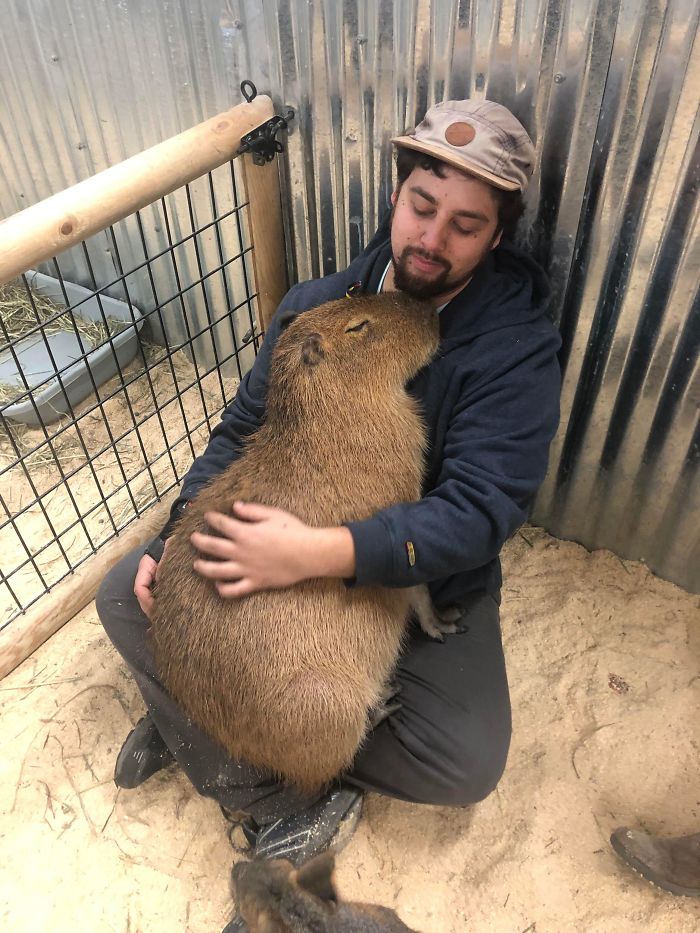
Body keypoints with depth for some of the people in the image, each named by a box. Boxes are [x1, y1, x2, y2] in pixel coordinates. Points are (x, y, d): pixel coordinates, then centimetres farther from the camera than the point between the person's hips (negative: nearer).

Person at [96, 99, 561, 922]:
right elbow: (240, 431, 1)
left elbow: (479, 513, -27)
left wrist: (323, 553, -40)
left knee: (465, 763, -21)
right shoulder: (318, 306, -5)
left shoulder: (517, 347, -18)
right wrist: (178, 535, -14)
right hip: (290, 536, 3)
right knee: (127, 597, -8)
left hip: (427, 572, -2)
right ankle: (273, 799, -2)